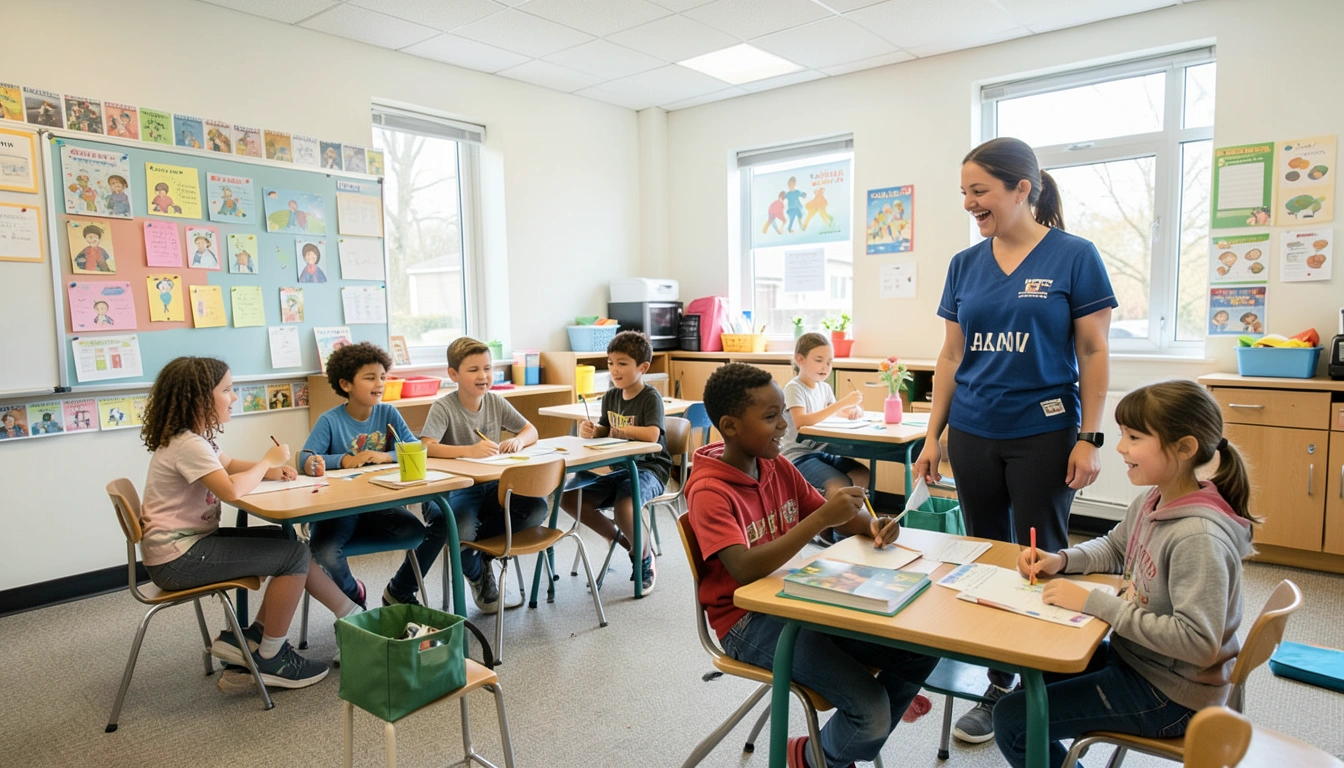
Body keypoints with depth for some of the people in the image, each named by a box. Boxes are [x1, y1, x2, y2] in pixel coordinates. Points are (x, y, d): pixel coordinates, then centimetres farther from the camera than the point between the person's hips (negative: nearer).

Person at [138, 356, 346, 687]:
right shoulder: (187, 445, -22)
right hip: (177, 559, -10)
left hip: (191, 542, 10)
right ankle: (270, 660, 1)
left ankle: (256, 638, 12)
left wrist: (269, 470, 2)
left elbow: (229, 464, 24)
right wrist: (267, 461, -16)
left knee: (287, 541, 11)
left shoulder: (196, 437, 9)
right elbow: (232, 491, -35)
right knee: (294, 554, -12)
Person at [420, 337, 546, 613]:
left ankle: (475, 543, -2)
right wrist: (471, 450, -39)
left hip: (493, 484, 5)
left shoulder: (495, 402, 4)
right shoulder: (443, 407, -12)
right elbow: (426, 447, -27)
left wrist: (518, 440, -14)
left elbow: (531, 430, 10)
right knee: (461, 528, -35)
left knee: (536, 508, -21)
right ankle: (481, 580, 1)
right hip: (457, 489, -5)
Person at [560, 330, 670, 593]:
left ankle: (646, 559, -4)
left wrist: (621, 430, -16)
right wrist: (590, 431, -10)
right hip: (619, 468, 8)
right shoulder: (611, 396, 8)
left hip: (650, 468, -8)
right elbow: (605, 430, 13)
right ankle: (626, 541, 9)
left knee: (623, 506, -37)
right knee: (568, 497, -7)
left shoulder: (651, 397, -13)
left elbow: (651, 435, -29)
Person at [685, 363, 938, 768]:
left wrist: (871, 525, -11)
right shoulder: (709, 492, -20)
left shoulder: (779, 468, 3)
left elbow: (836, 517, 12)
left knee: (921, 650, -3)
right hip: (749, 620, -7)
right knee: (870, 709, -21)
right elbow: (745, 570, -33)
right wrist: (822, 518, -36)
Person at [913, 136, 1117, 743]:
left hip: (1045, 434, -4)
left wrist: (1090, 438, -9)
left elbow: (1093, 353, -4)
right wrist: (933, 435, 7)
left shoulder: (1074, 257, -5)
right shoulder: (965, 265, 7)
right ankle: (999, 687, 26)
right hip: (973, 435, 4)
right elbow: (952, 356, 9)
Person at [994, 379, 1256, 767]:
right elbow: (1113, 548, 15)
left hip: (1169, 695, -8)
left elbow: (1198, 643, -32)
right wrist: (1060, 559, -4)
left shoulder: (1200, 538, -29)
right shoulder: (1151, 502, -2)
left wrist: (1095, 603, -30)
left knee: (1011, 720, -9)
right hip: (1132, 658, 9)